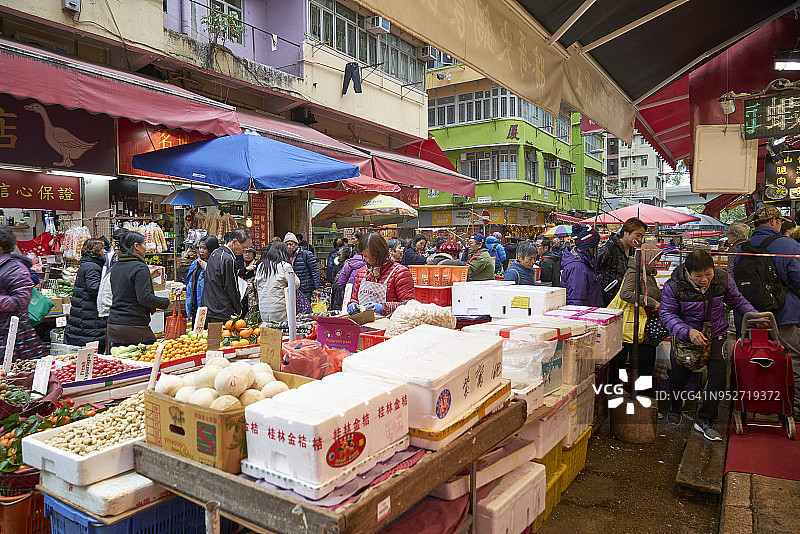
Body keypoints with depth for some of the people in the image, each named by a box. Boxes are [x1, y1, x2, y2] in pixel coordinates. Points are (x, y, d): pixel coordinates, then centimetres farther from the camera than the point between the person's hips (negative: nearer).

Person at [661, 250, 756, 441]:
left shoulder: (723, 280, -8)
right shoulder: (673, 286, -18)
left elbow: (738, 301, 8)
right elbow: (667, 313, -15)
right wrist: (688, 331, -28)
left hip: (715, 336, 2)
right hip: (685, 337, -2)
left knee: (718, 373, -13)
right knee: (678, 376, 2)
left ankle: (705, 420, 2)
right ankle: (675, 405, 38)